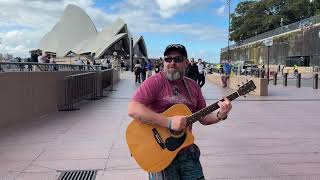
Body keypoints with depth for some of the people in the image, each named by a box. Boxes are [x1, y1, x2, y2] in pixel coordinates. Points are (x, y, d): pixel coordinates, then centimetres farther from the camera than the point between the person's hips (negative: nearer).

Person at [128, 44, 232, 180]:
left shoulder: (193, 86, 9)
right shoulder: (155, 82, -11)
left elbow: (203, 118, 14)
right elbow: (133, 110, -23)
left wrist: (220, 115, -7)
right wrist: (169, 121, -27)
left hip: (187, 151, 6)